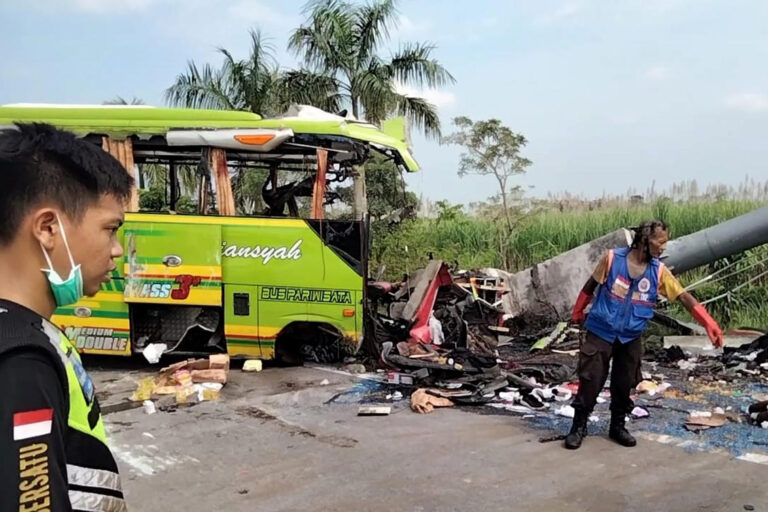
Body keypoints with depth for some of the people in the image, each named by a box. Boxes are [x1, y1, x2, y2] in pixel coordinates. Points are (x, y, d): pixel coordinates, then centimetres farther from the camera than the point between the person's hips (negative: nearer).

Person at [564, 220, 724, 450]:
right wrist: (578, 312, 11)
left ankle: (618, 426, 28)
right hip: (600, 332, -3)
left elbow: (684, 297, -8)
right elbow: (591, 285, 1)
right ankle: (578, 427, 12)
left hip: (631, 338, 3)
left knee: (624, 384, 10)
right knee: (591, 381, -2)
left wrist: (709, 324, -17)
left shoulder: (659, 271, -6)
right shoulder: (612, 258, -13)